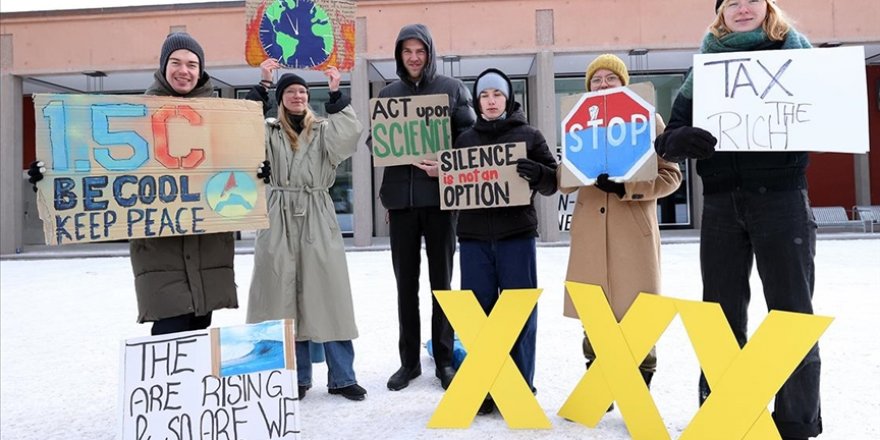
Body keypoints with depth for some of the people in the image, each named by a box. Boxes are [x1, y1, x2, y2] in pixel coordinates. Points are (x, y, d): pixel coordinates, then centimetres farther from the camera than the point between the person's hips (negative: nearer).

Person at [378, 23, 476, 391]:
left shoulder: (452, 88, 6)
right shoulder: (388, 93, 14)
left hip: (440, 193, -2)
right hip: (400, 196, 3)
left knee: (441, 280, 5)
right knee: (406, 282, 7)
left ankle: (444, 360, 16)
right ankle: (409, 361, 18)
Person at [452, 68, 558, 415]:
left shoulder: (529, 135, 7)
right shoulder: (465, 139, 14)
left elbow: (554, 181, 2)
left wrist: (535, 172, -19)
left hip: (516, 233, -2)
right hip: (474, 236, 2)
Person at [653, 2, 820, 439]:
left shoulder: (796, 51, 7)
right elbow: (669, 137, 2)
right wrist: (676, 139, -22)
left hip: (781, 197, -1)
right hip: (720, 203, 2)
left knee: (791, 312, 3)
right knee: (722, 315, 7)